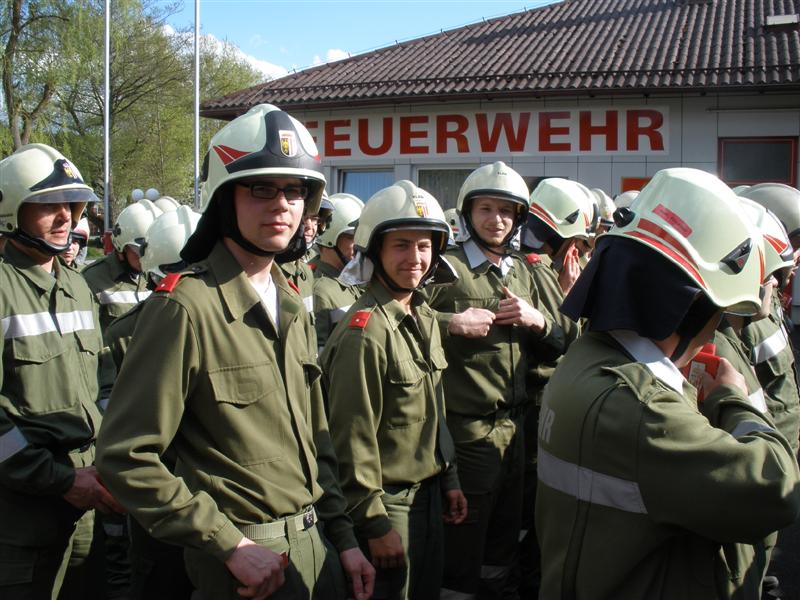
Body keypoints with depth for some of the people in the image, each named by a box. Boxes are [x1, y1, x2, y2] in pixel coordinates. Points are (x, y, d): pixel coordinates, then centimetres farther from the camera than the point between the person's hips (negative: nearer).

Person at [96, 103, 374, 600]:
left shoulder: (292, 306, 7)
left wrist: (344, 536, 8)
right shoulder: (186, 307, -17)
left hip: (315, 544, 7)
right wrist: (231, 546, -18)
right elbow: (126, 457, -18)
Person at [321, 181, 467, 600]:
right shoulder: (365, 332, -21)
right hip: (388, 501, -8)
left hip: (428, 495, 8)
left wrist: (448, 479, 14)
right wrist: (375, 523, -18)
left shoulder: (424, 317, 6)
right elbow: (352, 437, -20)